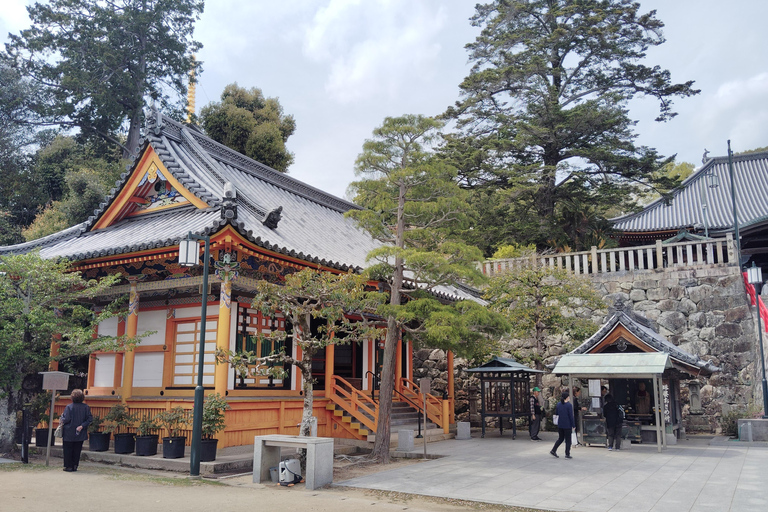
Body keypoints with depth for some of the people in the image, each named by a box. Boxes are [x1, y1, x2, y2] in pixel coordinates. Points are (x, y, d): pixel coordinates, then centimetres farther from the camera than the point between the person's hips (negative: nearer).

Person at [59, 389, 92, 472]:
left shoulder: (69, 407, -13)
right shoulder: (86, 407, -2)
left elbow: (66, 419, -15)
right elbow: (90, 419, -6)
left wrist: (61, 420, 5)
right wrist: (82, 426, -6)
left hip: (69, 434, -3)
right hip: (80, 434, 3)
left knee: (68, 450, 9)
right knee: (77, 450, 13)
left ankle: (68, 466, 11)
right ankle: (75, 465, 15)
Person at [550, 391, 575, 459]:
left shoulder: (558, 404, 3)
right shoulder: (569, 405, -15)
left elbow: (556, 413, 14)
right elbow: (571, 416, -13)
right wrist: (573, 425, -6)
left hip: (560, 425, 6)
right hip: (567, 425, -6)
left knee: (561, 438, 18)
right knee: (568, 440, 5)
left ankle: (553, 450, 12)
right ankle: (567, 454, 8)